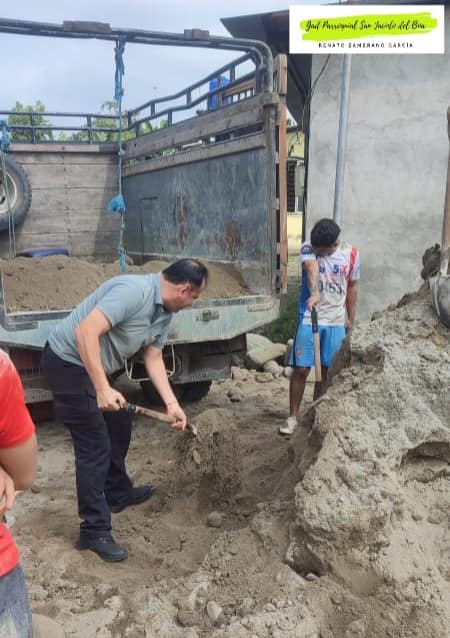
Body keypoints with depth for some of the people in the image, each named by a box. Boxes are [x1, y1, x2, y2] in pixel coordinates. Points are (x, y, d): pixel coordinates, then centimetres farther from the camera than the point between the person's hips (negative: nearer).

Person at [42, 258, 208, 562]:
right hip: (69, 361, -10)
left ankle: (117, 492, 42)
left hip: (97, 366, 10)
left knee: (119, 425, 22)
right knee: (95, 445, -7)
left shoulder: (165, 313, 3)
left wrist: (172, 404, 1)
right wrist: (103, 389, -35)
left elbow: (153, 358, 9)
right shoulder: (134, 290, -28)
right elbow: (85, 332, -35)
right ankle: (94, 530, 3)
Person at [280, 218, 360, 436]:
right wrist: (314, 294, -50)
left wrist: (351, 319, 12)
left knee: (327, 370, 9)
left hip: (336, 322, 2)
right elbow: (311, 268, -31)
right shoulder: (307, 248, -10)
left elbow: (352, 287, 9)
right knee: (301, 369, -2)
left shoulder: (351, 254, -2)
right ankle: (294, 415, 12)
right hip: (309, 319, -2)